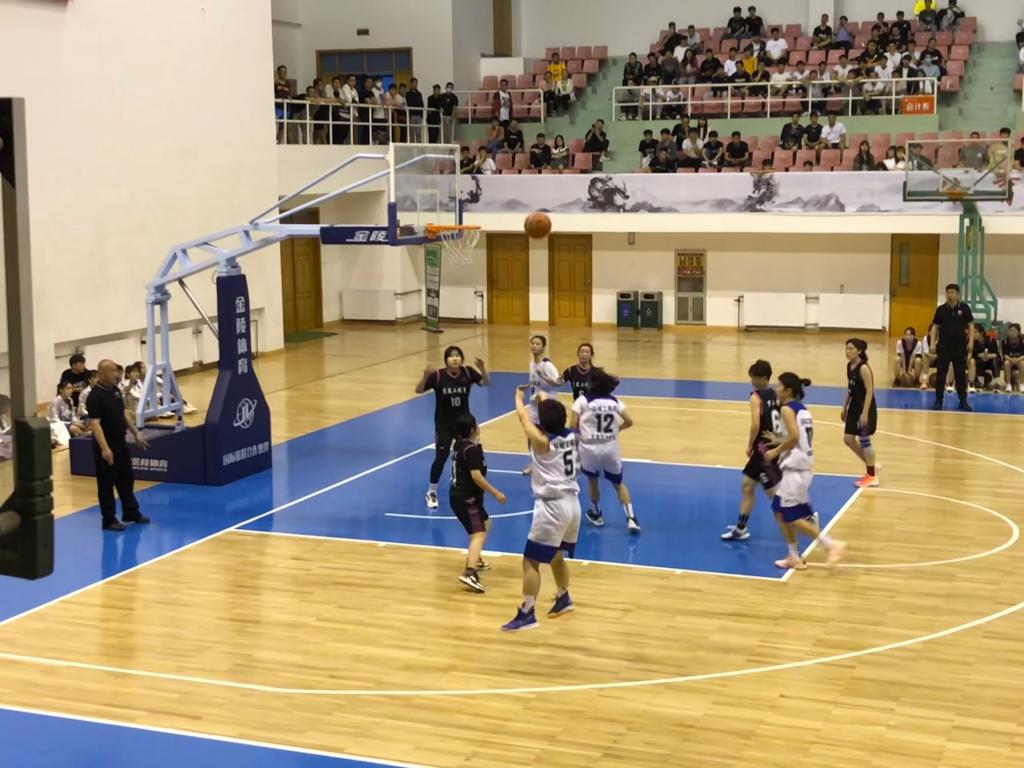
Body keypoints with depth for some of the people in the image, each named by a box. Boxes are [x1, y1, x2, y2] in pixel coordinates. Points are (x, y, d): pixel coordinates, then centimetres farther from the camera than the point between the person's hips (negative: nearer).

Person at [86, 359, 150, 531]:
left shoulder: (115, 390, 8)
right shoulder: (95, 396, -19)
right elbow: (94, 424, -26)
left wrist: (136, 434, 20)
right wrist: (104, 448, -33)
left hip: (121, 442, 9)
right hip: (106, 447, -9)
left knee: (126, 479, 18)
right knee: (106, 484, 2)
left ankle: (131, 512, 31)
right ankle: (109, 519, 11)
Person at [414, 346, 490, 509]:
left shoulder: (467, 372, -10)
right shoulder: (438, 375, -17)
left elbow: (486, 383, -12)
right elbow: (418, 390, -18)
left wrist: (482, 369, -31)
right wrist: (425, 377, -38)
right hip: (443, 424, -3)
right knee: (441, 458, -5)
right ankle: (431, 493, 10)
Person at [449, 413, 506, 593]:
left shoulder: (460, 443, 8)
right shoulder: (473, 449, -19)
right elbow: (476, 476, -25)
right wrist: (496, 493, -20)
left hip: (458, 495, 10)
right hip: (467, 498, -10)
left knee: (485, 523, 30)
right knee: (479, 534, -19)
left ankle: (475, 560, 41)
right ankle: (469, 573, -36)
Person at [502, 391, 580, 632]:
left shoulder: (542, 440, -13)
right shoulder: (571, 436, 3)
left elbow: (523, 416, 3)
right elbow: (557, 416, 26)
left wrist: (519, 399, 22)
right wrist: (546, 400, 41)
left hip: (552, 507, -8)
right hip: (572, 503, 8)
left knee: (531, 561, -3)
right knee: (556, 556, 28)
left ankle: (527, 614, -3)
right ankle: (563, 599, 45)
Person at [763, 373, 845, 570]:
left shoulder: (787, 408, -12)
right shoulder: (802, 409, 14)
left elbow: (794, 437, -24)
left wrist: (775, 451, -12)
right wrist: (778, 441, 18)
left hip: (795, 468, -9)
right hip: (803, 466, 9)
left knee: (791, 516, -4)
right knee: (781, 511, 15)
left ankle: (831, 544, -5)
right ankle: (794, 557, 16)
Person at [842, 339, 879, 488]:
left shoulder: (864, 368, -20)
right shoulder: (849, 366, 6)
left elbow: (869, 392, -21)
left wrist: (865, 413, -24)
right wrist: (845, 407, 17)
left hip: (865, 407, -9)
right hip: (854, 406, 9)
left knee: (864, 439, -1)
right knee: (848, 438, 9)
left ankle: (872, 476, 12)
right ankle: (870, 464, 27)